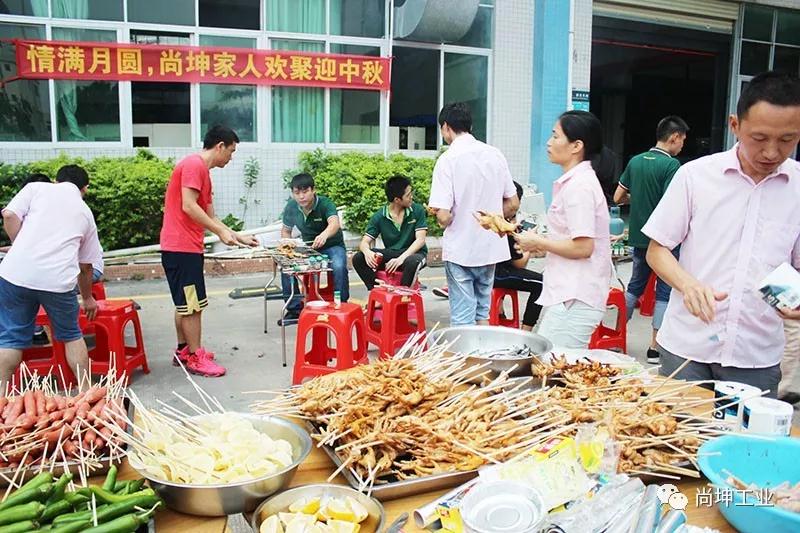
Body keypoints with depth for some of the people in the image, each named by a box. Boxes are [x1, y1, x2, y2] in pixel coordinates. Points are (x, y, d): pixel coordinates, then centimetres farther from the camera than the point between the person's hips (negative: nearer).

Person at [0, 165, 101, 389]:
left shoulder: (37, 188, 15)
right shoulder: (85, 213, 21)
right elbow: (85, 266, 26)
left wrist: (23, 249, 12)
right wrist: (87, 298, 38)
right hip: (59, 279, 1)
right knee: (71, 335, 19)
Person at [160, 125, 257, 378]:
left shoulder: (202, 170, 19)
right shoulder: (194, 164, -12)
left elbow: (210, 217, 19)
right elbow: (188, 207, -20)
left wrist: (239, 237, 17)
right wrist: (221, 232, -17)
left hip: (185, 247, 10)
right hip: (182, 248, -10)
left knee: (185, 303, 17)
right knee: (193, 304, -4)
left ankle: (184, 350, 27)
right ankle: (196, 358, 3)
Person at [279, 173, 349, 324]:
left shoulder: (325, 204, -22)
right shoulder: (291, 207, -6)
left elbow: (334, 223, -43)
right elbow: (285, 230, 9)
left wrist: (324, 235, -66)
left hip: (332, 246, -4)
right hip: (308, 247, 4)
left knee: (339, 267, -35)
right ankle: (294, 310, -6)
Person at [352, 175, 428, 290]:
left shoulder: (417, 210, -7)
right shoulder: (379, 217, -3)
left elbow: (420, 240, -13)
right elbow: (365, 242, -5)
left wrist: (401, 258, -28)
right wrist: (367, 252, -32)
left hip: (414, 252, -2)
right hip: (390, 253, 2)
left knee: (413, 262, -39)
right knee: (358, 258, -19)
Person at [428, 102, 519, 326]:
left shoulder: (448, 159, -14)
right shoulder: (495, 154, 2)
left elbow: (444, 216, -20)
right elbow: (513, 204, 7)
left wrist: (441, 218, 2)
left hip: (460, 250, -5)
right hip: (491, 247, 5)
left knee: (462, 318, 5)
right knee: (482, 312, 19)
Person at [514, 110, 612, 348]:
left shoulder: (579, 185, -15)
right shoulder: (578, 180, 16)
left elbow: (583, 247, -20)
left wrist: (538, 242, -9)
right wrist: (544, 246, 11)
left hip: (575, 300, -10)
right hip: (569, 293, 10)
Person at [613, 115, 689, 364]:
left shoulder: (635, 161, 6)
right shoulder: (671, 164, -14)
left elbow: (618, 197, 10)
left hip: (639, 237, 6)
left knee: (635, 286, 19)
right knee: (664, 292, 4)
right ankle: (655, 348, 7)